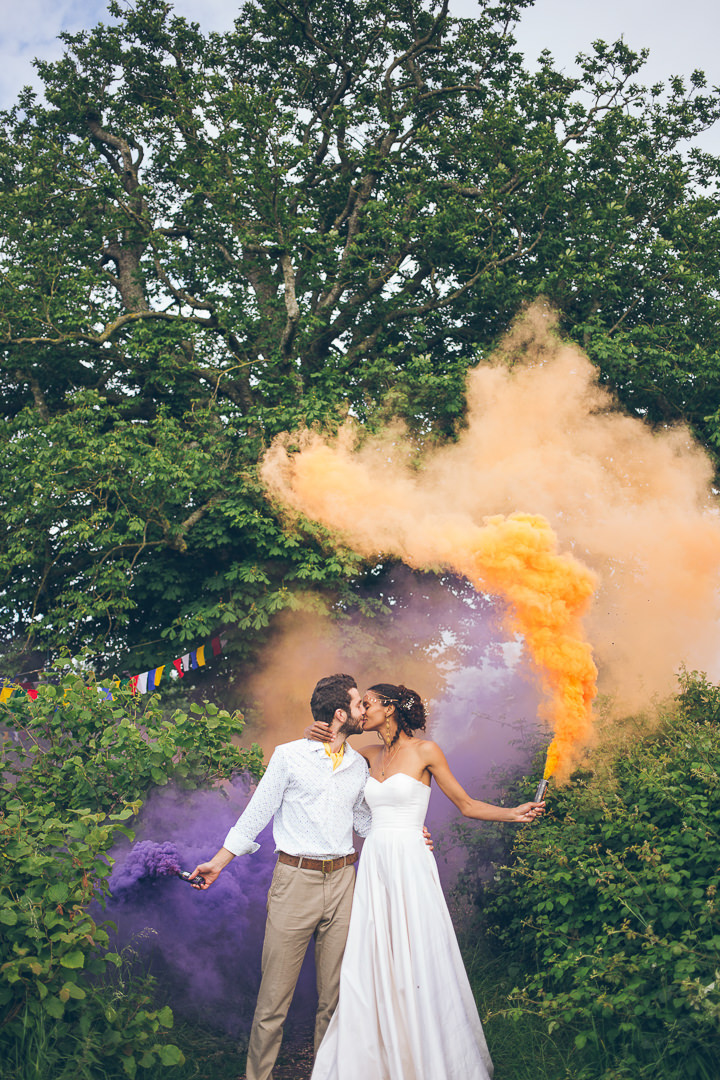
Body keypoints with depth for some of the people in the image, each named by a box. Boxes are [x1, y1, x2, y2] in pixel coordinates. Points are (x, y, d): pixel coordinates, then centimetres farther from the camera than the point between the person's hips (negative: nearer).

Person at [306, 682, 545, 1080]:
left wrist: (514, 813, -13)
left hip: (410, 864, -5)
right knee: (370, 965, 5)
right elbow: (318, 737, 26)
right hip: (373, 864, 5)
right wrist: (316, 733, 2)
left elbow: (466, 804, 1)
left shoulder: (424, 750, -3)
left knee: (416, 964, -2)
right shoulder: (371, 756, 11)